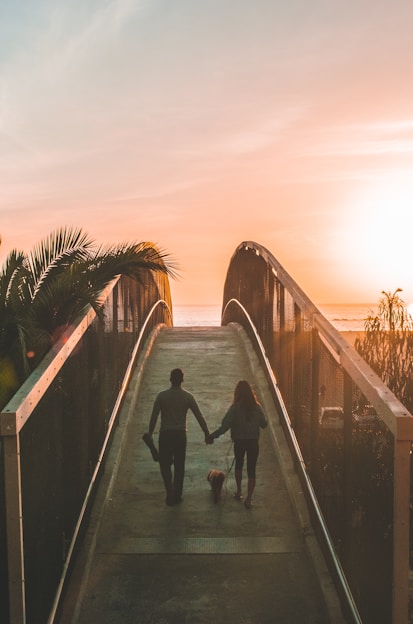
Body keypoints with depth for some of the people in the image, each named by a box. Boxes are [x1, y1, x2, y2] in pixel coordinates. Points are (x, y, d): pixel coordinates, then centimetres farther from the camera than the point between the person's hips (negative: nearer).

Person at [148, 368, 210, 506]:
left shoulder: (161, 396, -7)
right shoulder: (188, 397, -5)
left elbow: (154, 416, -5)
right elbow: (199, 416, -4)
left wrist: (150, 433, 8)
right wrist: (207, 433, 5)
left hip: (165, 434, -1)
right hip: (180, 434, 1)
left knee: (165, 464, 11)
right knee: (179, 466, 13)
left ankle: (170, 492, -7)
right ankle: (177, 496, 19)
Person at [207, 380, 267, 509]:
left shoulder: (235, 408, -15)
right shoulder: (257, 407, -7)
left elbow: (224, 426, -18)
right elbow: (264, 424, 4)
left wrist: (212, 436, -8)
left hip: (239, 442, -1)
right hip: (253, 442, 1)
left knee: (239, 464, 25)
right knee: (251, 469, 6)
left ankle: (239, 491, 32)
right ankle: (248, 499, 3)